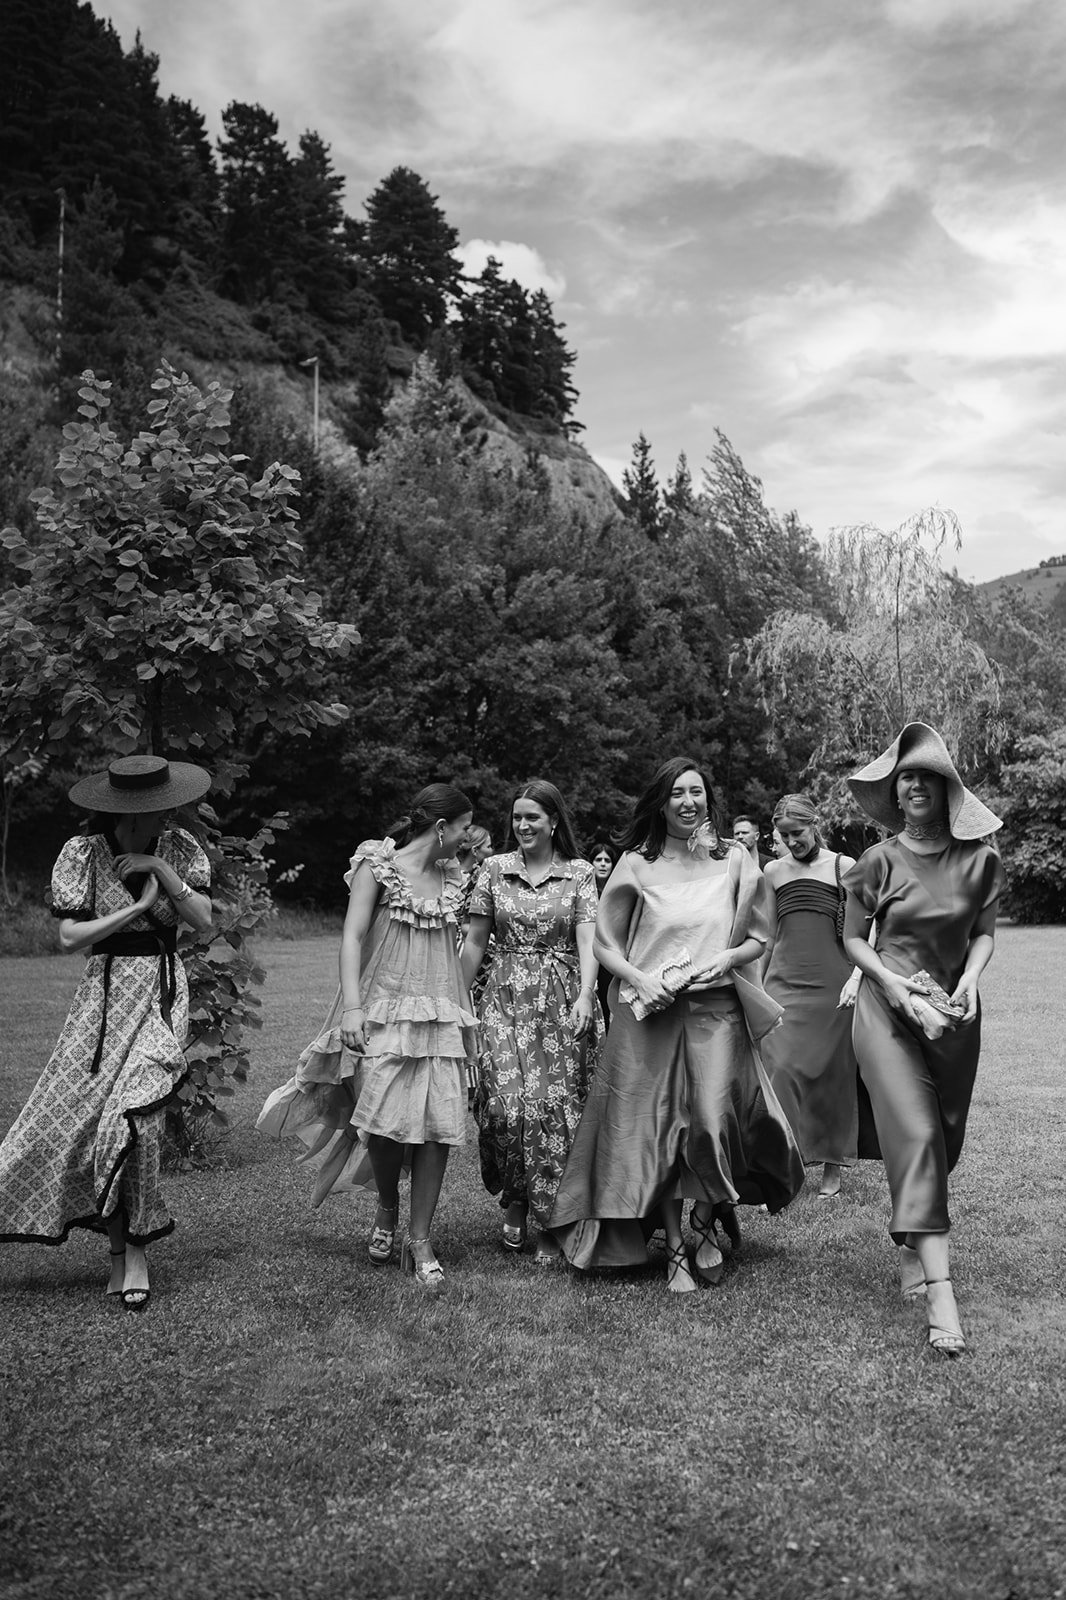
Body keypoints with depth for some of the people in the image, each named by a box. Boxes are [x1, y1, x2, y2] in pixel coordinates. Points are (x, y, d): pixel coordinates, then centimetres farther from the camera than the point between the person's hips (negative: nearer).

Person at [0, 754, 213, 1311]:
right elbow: (70, 937, -8)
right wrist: (138, 906, -12)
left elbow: (204, 920, -2)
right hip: (106, 990, 0)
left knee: (133, 1111, -15)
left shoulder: (179, 847, 2)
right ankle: (128, 1247, 10)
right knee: (79, 1112, -4)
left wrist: (164, 873, -13)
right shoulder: (82, 852, -4)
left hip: (163, 992, 0)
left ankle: (129, 1248, -2)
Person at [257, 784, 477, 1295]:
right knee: (385, 1120, -10)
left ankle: (419, 1239, 6)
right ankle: (387, 1210, 20)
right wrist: (352, 1007, -19)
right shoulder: (377, 864, -3)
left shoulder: (451, 876, 13)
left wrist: (465, 1010, 20)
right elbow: (352, 936, -9)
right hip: (384, 1009, -4)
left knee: (437, 1124, -4)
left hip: (440, 1013, 5)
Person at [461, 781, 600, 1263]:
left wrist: (585, 995, -18)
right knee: (506, 1100, -12)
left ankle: (550, 1225, 8)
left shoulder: (579, 873, 3)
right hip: (506, 999, 1)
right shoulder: (494, 870, 7)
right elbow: (474, 941, 10)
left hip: (562, 1000, -1)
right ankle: (515, 1200, 12)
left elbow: (587, 941, -4)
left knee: (554, 1106, -5)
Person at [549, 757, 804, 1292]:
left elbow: (759, 938, 13)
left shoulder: (734, 862, 6)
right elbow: (605, 943, 6)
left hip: (716, 1010, 0)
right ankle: (674, 1248, 17)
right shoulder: (636, 864, 3)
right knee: (656, 1127, 1)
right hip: (649, 1012, 0)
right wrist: (639, 979, -10)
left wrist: (728, 957, -6)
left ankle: (707, 1218, 20)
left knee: (714, 1122, -10)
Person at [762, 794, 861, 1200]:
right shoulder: (774, 872, 11)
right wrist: (756, 984, 19)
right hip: (784, 982, 2)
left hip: (833, 984, -2)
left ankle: (832, 1168, 19)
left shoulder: (844, 867, 2)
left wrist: (856, 975, -12)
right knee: (779, 1067, -9)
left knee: (834, 1074, 4)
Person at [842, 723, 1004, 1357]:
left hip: (954, 1014, 3)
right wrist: (895, 983, -12)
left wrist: (970, 978, -12)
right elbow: (853, 938, 2)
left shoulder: (980, 859, -1)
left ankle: (914, 1242, 35)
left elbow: (985, 931, 7)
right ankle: (940, 1293, -17)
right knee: (916, 1135, -13)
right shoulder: (879, 862, -5)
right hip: (889, 1009, -3)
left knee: (945, 1139, 11)